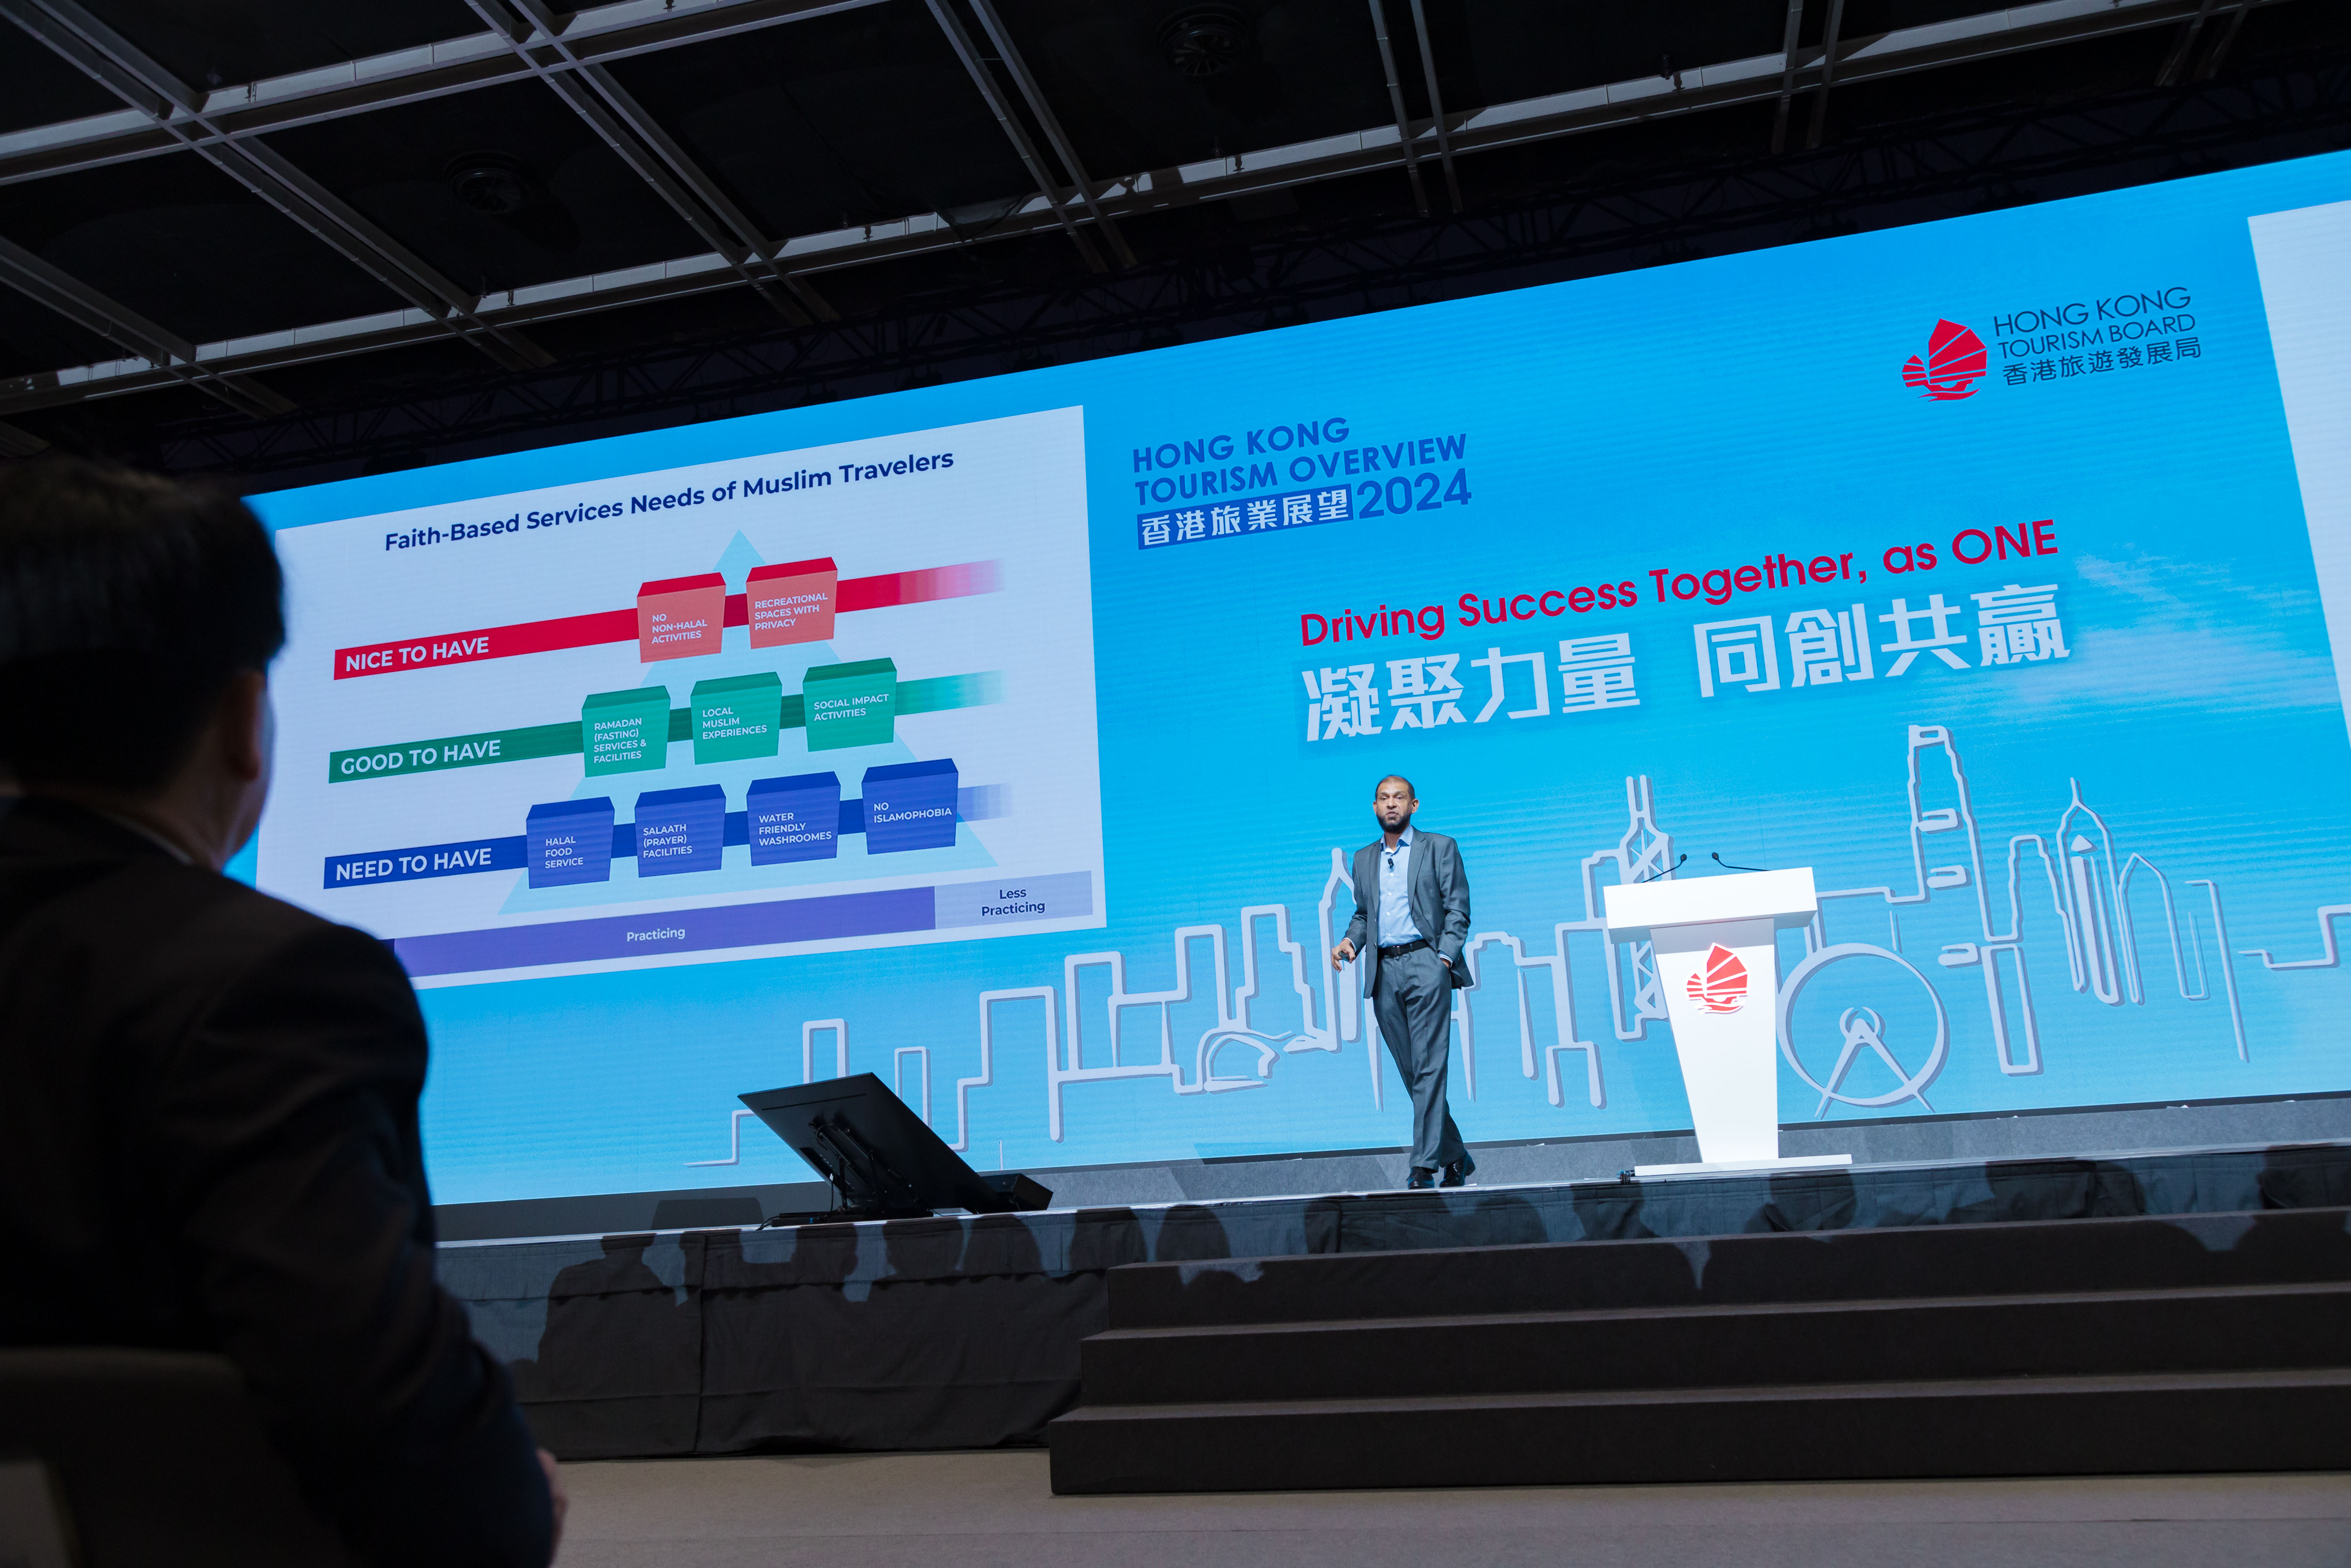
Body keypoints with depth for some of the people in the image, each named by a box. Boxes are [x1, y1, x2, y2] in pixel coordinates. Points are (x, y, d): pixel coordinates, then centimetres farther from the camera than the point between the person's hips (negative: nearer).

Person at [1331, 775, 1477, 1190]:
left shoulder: (1440, 847, 7)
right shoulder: (1364, 859, 20)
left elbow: (1457, 909, 2)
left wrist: (1444, 957, -11)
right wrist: (1351, 940, 3)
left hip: (1424, 962, -5)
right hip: (1384, 972, 5)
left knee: (1429, 1067, -11)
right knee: (1411, 1072, 6)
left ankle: (1424, 1166, -12)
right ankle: (1455, 1156, 19)